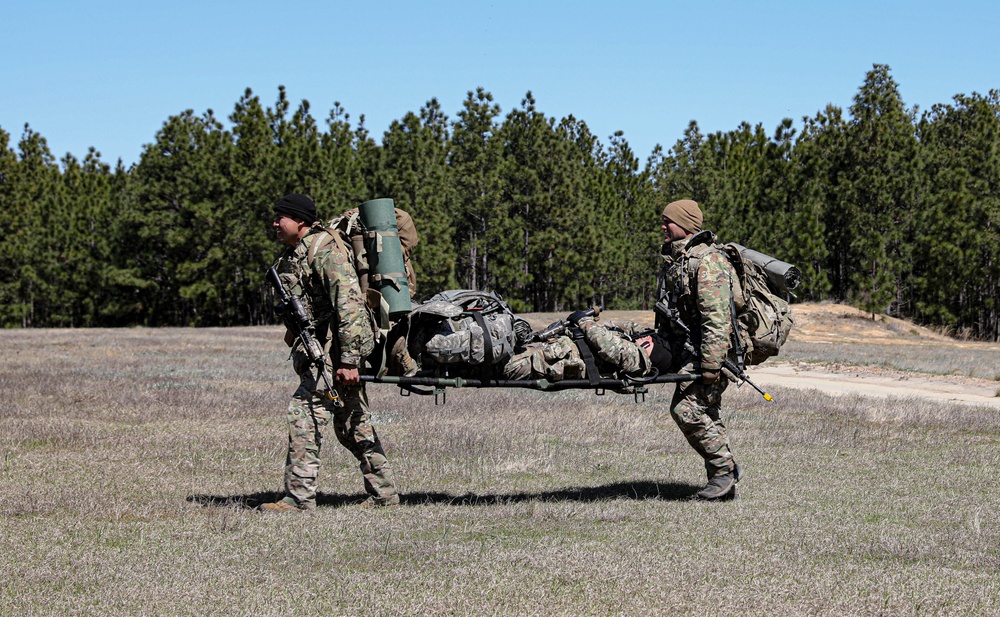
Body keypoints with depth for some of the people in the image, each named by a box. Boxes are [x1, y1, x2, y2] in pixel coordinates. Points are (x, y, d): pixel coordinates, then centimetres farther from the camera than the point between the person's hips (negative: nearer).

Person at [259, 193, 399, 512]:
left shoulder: (324, 249, -15)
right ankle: (384, 493, 19)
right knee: (352, 422, 13)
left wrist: (348, 360, -25)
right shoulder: (292, 254, 16)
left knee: (304, 413, -13)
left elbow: (349, 303, -22)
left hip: (336, 348, -10)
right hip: (317, 348, 10)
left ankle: (300, 496, -13)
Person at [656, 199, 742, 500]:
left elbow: (716, 317, -24)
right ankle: (724, 477, 19)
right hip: (688, 349, 10)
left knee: (687, 409, -16)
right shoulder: (673, 259, 15)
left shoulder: (708, 261, -17)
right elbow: (669, 311, 24)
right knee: (704, 412, 12)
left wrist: (711, 363, -27)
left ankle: (724, 470, -5)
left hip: (712, 348, -10)